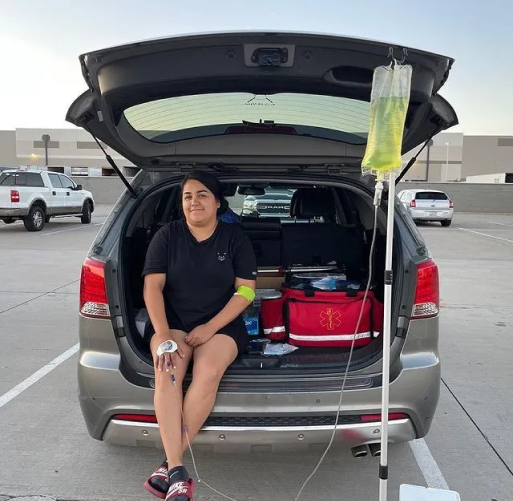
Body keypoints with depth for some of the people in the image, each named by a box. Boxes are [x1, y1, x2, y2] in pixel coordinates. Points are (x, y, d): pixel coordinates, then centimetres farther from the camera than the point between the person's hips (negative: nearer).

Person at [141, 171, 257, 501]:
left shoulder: (235, 238, 1)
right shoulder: (167, 235, 3)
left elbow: (246, 290, -3)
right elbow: (152, 286, -5)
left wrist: (210, 327, -13)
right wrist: (162, 334, -18)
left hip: (222, 325, -1)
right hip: (173, 322, 1)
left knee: (208, 372, -31)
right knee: (167, 372, -30)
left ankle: (170, 463, -19)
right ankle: (178, 472, -28)